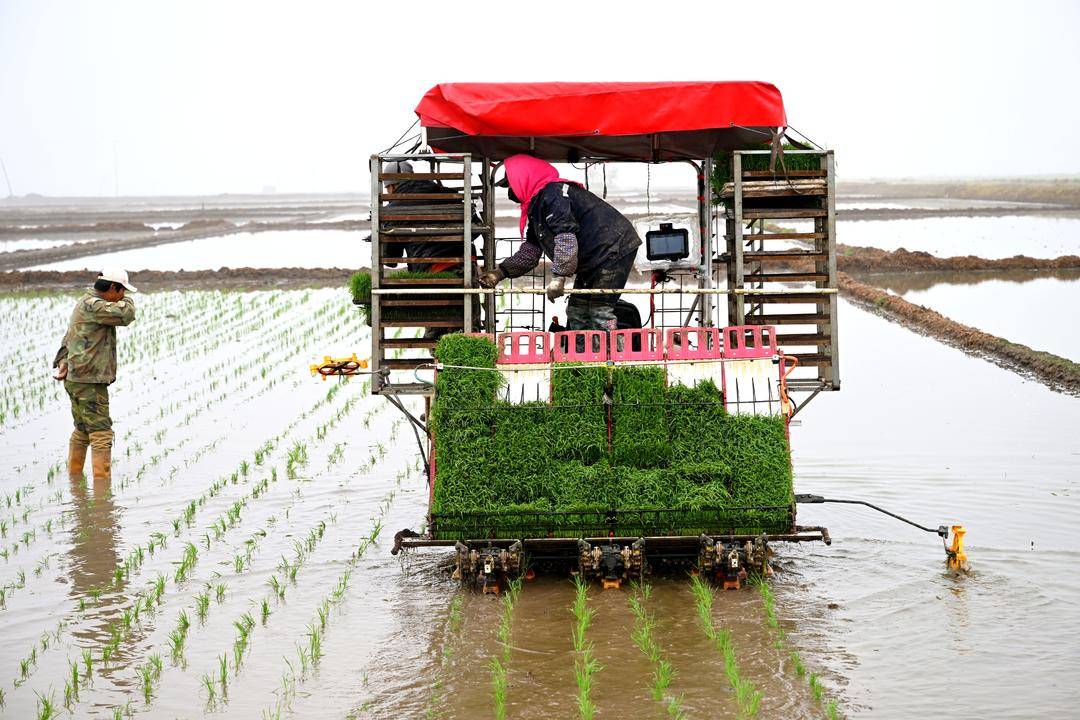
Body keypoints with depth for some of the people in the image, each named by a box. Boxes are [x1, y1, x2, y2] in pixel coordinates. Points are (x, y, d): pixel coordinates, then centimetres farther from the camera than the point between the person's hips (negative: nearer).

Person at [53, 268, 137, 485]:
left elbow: (68, 339, 19)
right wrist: (125, 301, -3)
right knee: (101, 432, -9)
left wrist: (63, 361, 5)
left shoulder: (85, 304, 18)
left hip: (75, 378, 10)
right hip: (89, 380, -10)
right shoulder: (92, 305, -16)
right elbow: (126, 315, -25)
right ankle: (102, 480, -13)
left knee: (82, 430, 20)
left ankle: (74, 474, 27)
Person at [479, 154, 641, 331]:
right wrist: (501, 272, 0)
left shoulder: (553, 194, -20)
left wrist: (559, 277, -33)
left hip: (613, 249, -11)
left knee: (599, 311, -16)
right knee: (576, 312, 10)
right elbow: (530, 250, 13)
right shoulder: (537, 203, 16)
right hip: (593, 260, 11)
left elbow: (566, 238, -31)